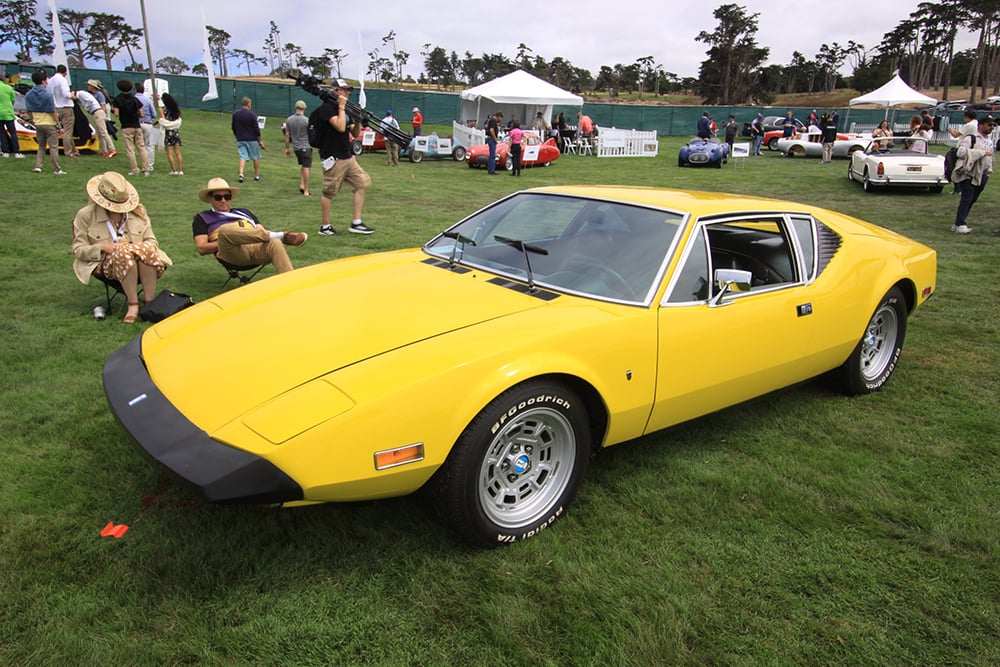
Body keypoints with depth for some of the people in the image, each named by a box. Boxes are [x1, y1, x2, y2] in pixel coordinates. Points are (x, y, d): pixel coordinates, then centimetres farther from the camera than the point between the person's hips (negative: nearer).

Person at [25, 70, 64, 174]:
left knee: (41, 146, 17)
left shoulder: (28, 95, 2)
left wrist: (33, 120, 19)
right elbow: (52, 111, -14)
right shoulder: (47, 94, -15)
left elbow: (29, 111, 7)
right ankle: (56, 169, 0)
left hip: (38, 124, 6)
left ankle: (38, 166, 9)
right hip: (49, 124, -5)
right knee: (53, 147, 0)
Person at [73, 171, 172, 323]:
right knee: (123, 252, -37)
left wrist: (140, 248, -9)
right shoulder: (86, 215, 8)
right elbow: (78, 250, 6)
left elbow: (152, 241, 15)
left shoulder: (138, 211, 15)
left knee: (147, 249, -34)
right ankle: (132, 305, -35)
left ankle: (150, 303, -34)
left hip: (142, 262, 2)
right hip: (108, 264, -2)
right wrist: (102, 247, -13)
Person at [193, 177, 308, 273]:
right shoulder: (202, 218, 25)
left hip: (257, 248, 3)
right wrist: (228, 240, -3)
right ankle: (278, 235, -25)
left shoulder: (244, 212, 35)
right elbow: (202, 248, 11)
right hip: (233, 253, -3)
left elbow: (261, 233, 22)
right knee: (225, 230, -36)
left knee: (275, 243, -33)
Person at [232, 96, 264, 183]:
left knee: (243, 156, 4)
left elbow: (233, 128, 10)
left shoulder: (235, 114, 3)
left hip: (240, 140, 4)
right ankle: (257, 176, 16)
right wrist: (260, 141, -1)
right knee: (256, 157, 10)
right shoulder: (252, 114, -12)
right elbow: (256, 129, -10)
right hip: (252, 139, -4)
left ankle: (241, 174, -16)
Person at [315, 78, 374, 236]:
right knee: (329, 193, -1)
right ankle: (325, 227, 10)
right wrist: (341, 107, -15)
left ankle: (356, 223, 8)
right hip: (333, 159, -9)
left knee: (362, 183, 4)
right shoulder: (327, 108, -10)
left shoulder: (345, 109, 16)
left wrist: (358, 121, 0)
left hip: (348, 157, 9)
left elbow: (354, 133, 17)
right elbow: (340, 127, -24)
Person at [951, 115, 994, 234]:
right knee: (966, 199, -14)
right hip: (968, 174, -8)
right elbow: (961, 152, -23)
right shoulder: (970, 138, -7)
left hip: (981, 175, 8)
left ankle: (959, 223, 12)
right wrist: (982, 153, -19)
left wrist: (989, 171, 21)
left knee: (972, 200, 7)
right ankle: (960, 225, -14)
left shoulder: (990, 141, 20)